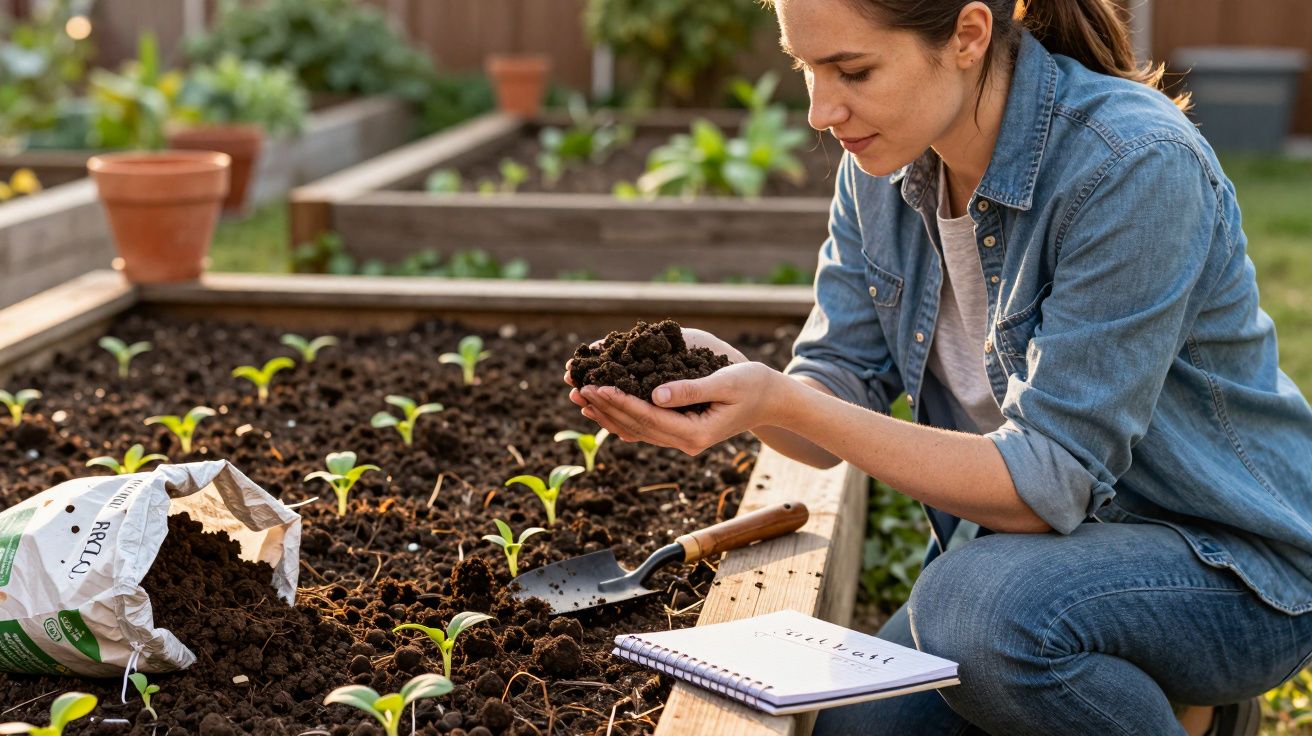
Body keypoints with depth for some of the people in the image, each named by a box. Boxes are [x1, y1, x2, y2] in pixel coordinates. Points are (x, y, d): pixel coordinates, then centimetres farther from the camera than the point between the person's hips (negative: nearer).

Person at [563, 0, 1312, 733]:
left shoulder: (1135, 163, -27)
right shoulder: (883, 166, -4)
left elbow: (1048, 483, -28)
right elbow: (844, 388, -2)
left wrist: (781, 402, -34)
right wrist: (723, 382, -25)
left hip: (1229, 563, -7)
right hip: (1025, 543, 7)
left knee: (974, 605, -33)